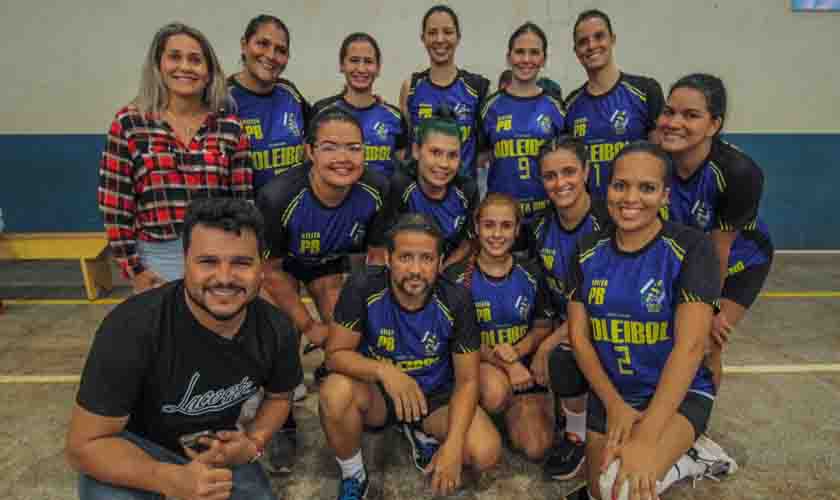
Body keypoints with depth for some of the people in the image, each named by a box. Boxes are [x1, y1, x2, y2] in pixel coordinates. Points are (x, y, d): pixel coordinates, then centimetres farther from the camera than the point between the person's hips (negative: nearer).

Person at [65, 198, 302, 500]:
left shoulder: (276, 330, -18)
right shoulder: (131, 329, -31)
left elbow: (278, 396, 3)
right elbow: (85, 444, -23)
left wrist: (253, 444, -16)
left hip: (219, 449, 4)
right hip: (137, 449, -3)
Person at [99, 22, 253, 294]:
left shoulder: (230, 127, 1)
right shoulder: (129, 123, -1)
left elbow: (243, 201, 3)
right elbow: (114, 204, -1)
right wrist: (132, 269, -3)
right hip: (156, 261, -1)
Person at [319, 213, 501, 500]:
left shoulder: (456, 301, -20)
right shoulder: (362, 288, -22)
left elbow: (467, 380, -14)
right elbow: (335, 354, -18)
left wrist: (452, 445, -28)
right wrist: (384, 371, -38)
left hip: (435, 395, 1)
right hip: (377, 392, 0)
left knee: (486, 453, -22)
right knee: (335, 390, -33)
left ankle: (423, 435, 12)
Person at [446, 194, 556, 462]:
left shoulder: (531, 274, 0)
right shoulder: (457, 277, -8)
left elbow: (543, 326, 5)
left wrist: (515, 352, -16)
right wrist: (503, 361, -21)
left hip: (524, 363, 3)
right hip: (478, 362, -2)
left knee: (536, 448, -13)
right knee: (495, 392, -37)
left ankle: (512, 410, 20)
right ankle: (483, 417, 0)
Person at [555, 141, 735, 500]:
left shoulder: (690, 248, -15)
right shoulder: (588, 251, -2)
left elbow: (690, 346, -22)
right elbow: (579, 335, 0)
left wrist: (647, 438, -28)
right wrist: (614, 404, -12)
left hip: (679, 393, -4)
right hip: (609, 393, 5)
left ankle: (683, 458, 6)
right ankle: (679, 456, 29)